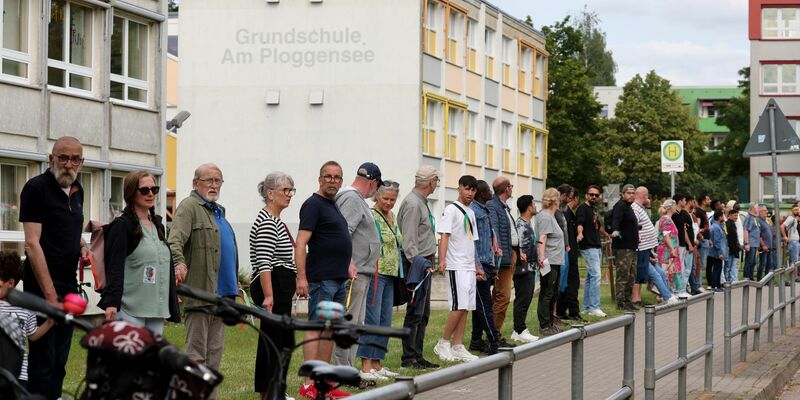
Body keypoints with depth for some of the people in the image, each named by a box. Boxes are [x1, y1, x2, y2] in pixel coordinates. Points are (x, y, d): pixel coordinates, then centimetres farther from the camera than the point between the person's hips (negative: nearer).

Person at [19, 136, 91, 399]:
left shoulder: (77, 191, 12)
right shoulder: (37, 188, -11)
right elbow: (32, 244, -17)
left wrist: (82, 245, 5)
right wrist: (50, 294, -21)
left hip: (69, 286, 7)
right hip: (43, 286, -7)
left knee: (60, 360, 10)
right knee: (43, 360, -6)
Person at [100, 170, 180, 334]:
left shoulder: (158, 225, 18)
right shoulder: (121, 226, -4)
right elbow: (114, 267, -11)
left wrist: (172, 305, 21)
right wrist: (111, 302, -21)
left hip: (157, 310, 7)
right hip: (130, 310, -7)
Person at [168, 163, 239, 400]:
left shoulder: (218, 211, 22)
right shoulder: (189, 207, -7)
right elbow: (175, 240, -23)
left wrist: (234, 282, 29)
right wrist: (179, 262, -41)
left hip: (222, 293, 9)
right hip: (201, 292, -9)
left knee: (214, 353, 10)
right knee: (196, 354, -8)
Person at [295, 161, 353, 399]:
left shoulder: (334, 207, 19)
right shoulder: (313, 205, -9)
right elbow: (301, 243, -17)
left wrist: (348, 263, 19)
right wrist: (301, 277, -24)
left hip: (339, 279, 9)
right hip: (322, 279, -9)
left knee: (330, 330, 10)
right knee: (316, 328, -10)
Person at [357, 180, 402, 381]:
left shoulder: (392, 217, 16)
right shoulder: (371, 216, -10)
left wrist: (399, 272, 24)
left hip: (390, 274, 9)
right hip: (375, 273, -9)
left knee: (385, 320, 10)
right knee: (372, 319, -11)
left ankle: (377, 364, 16)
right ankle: (365, 366, -12)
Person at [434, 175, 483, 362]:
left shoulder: (471, 213, 19)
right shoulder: (452, 209, -5)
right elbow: (444, 236, -13)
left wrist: (476, 266, 23)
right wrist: (442, 260, -25)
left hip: (469, 268, 8)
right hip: (456, 267, -8)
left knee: (465, 308, 5)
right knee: (459, 306, -13)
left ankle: (457, 347, 7)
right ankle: (443, 344, -4)